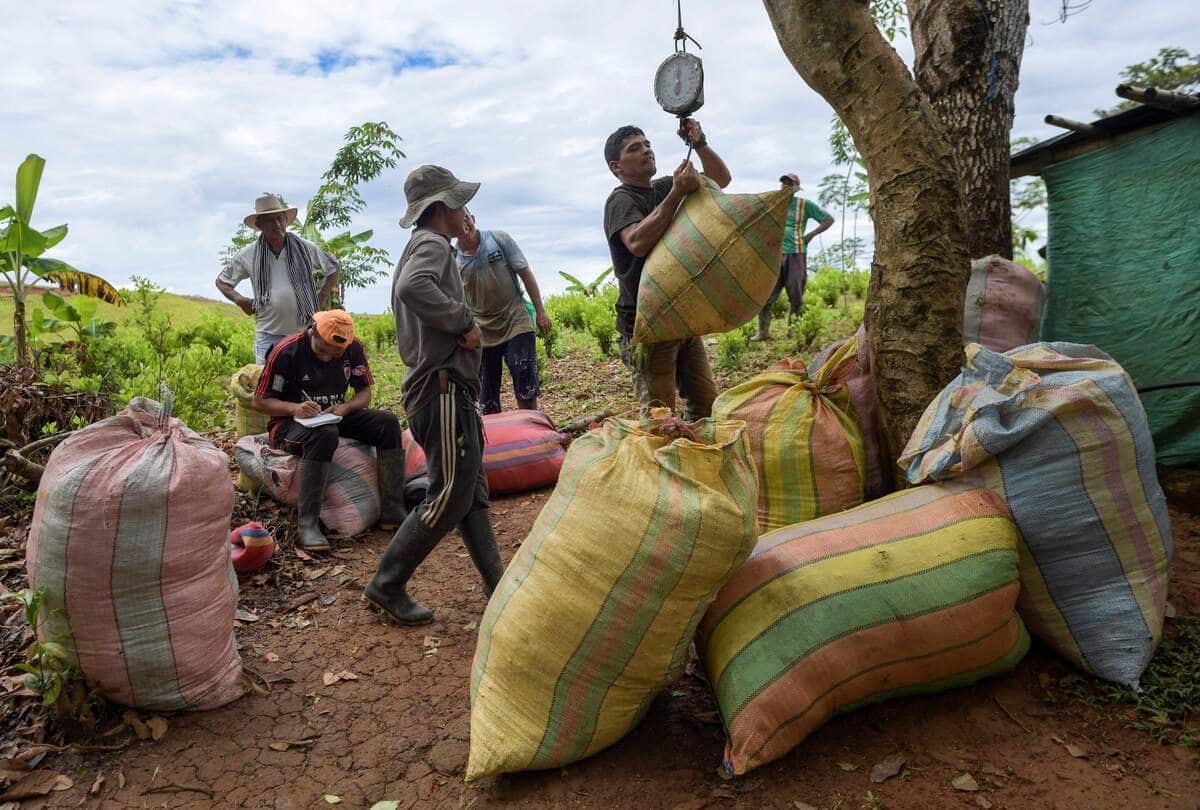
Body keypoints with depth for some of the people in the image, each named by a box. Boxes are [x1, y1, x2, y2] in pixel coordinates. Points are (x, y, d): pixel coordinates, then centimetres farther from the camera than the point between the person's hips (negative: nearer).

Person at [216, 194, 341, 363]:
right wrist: (239, 300, -1)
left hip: (304, 332, 0)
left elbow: (333, 268, 18)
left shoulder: (305, 248, 3)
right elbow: (221, 281, 16)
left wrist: (322, 297, 7)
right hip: (268, 335, 0)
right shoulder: (248, 255, 3)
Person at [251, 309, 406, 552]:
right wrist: (295, 408, -27)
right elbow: (259, 401, -9)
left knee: (388, 422, -18)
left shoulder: (354, 348, -3)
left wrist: (345, 408, -17)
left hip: (334, 416, 5)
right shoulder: (286, 351, -15)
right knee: (324, 435, -39)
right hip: (289, 422, -5)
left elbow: (364, 393, 5)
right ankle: (308, 524, -35)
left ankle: (392, 511, -19)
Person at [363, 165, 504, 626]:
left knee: (472, 494, 11)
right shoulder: (432, 244, -9)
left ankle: (498, 587, 18)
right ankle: (386, 587, 7)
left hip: (446, 389, 11)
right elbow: (413, 287, -32)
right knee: (449, 498, -4)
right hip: (444, 389, -11)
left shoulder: (421, 247, 23)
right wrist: (464, 320, -21)